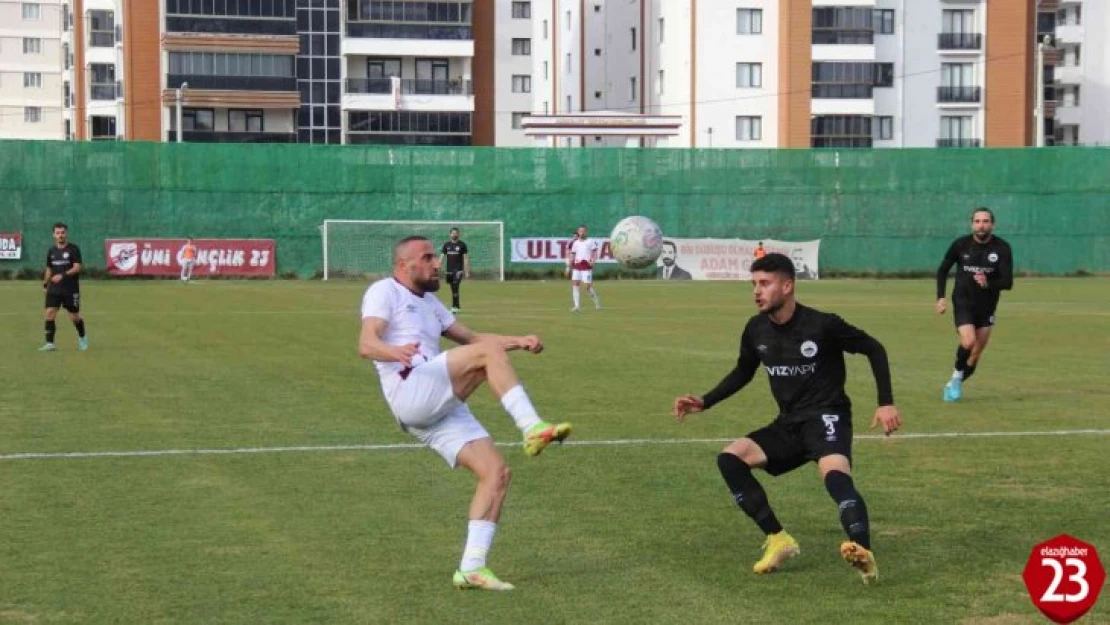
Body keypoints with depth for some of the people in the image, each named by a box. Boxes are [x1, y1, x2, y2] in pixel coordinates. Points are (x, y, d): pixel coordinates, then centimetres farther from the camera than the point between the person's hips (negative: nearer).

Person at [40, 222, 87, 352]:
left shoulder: (73, 249, -6)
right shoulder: (51, 251, 9)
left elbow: (77, 268, -15)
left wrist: (63, 275, -27)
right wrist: (45, 284, 17)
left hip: (71, 289, -4)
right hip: (54, 289, 4)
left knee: (74, 317, 4)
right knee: (49, 313, -11)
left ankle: (82, 337, 32)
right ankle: (50, 343, -9)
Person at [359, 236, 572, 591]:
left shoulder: (429, 303, 31)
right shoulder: (384, 291, 4)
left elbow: (470, 337, 33)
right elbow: (366, 344, -11)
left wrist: (519, 342, 16)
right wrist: (396, 352, -34)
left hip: (442, 409, 8)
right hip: (411, 392, -8)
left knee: (496, 472, -6)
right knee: (488, 352, -24)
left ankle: (472, 567, -5)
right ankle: (533, 429, -33)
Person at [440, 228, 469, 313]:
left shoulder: (462, 244, 1)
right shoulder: (446, 245, 9)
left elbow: (466, 259, 1)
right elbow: (442, 257, 10)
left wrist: (467, 271, -4)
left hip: (458, 270, -4)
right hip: (449, 270, 4)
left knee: (455, 288, -16)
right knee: (453, 289, 8)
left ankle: (454, 306, -17)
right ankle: (457, 306, 18)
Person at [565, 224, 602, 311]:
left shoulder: (591, 241, -1)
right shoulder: (575, 243, 11)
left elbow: (595, 252, -1)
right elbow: (572, 255, 16)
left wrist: (593, 261, -18)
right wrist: (568, 267, 12)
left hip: (586, 267, -4)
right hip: (576, 267, 4)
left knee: (588, 286, -6)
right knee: (574, 284, -6)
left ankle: (597, 301, 18)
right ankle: (576, 306, -6)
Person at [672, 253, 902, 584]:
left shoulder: (822, 325, -15)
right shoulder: (756, 330, 0)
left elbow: (874, 349, -2)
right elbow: (743, 372, 20)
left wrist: (886, 403, -10)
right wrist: (704, 402, 8)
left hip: (826, 417, -6)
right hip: (788, 424, 6)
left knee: (835, 474, -37)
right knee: (730, 458, -15)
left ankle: (864, 552, -55)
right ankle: (778, 540, -9)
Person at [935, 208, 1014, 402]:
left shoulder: (1002, 248, -9)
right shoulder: (960, 245, -7)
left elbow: (1008, 282, -11)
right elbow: (943, 270, 7)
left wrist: (988, 284, -31)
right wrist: (940, 297, -3)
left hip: (987, 306, 2)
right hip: (963, 303, -2)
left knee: (976, 353, 7)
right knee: (968, 342, -24)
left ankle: (954, 384, 28)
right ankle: (957, 373, 3)